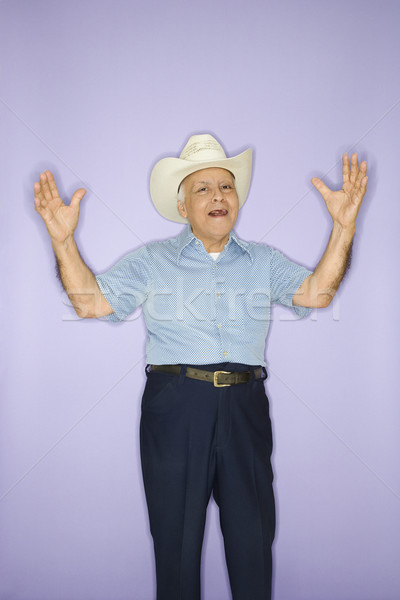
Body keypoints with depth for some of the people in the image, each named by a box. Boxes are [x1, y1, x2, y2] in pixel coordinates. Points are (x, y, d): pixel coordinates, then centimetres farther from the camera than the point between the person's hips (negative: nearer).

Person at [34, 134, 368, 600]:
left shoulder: (263, 261, 13)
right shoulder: (151, 260, 7)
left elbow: (315, 293, -1)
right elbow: (91, 301, -1)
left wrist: (344, 226, -9)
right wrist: (62, 239, -12)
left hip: (244, 407, 2)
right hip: (175, 405, -1)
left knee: (253, 540, 11)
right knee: (176, 539, 10)